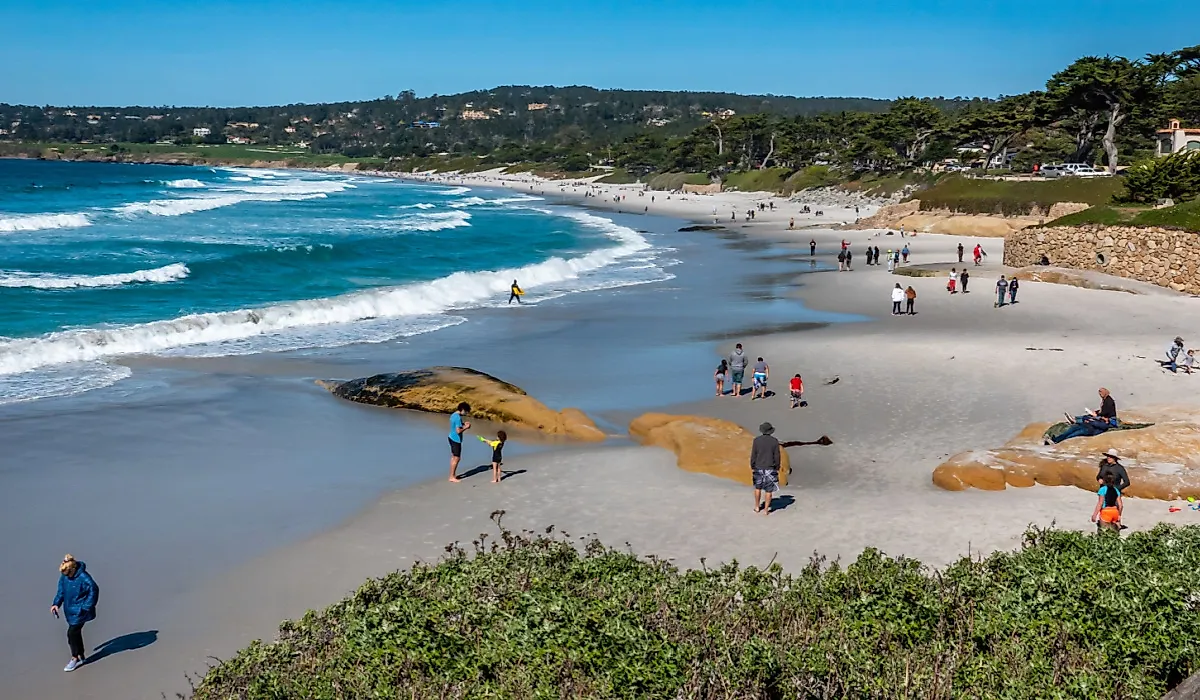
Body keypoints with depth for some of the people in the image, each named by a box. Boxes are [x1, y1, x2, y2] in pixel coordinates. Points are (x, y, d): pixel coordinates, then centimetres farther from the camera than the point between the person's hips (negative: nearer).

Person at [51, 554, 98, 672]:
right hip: (70, 610, 7)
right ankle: (81, 657, 30)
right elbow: (61, 591, 9)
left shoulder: (84, 578, -25)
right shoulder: (64, 576, -3)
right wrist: (56, 604, -4)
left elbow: (93, 591, -21)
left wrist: (86, 608, -20)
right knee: (75, 632, 16)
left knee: (72, 633, -8)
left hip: (80, 611, -7)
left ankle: (75, 658, 9)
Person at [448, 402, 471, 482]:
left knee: (453, 457, 18)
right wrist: (466, 427, -13)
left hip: (452, 438, 10)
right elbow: (458, 431, -27)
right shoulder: (458, 418, -24)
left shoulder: (453, 415, 6)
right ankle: (452, 477, 3)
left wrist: (463, 424, 9)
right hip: (456, 440, -10)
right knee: (457, 458, -2)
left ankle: (453, 475, 27)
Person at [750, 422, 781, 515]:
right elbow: (777, 456, -5)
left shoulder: (756, 440, -8)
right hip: (770, 469, -1)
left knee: (758, 487, 19)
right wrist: (777, 468, 6)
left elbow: (753, 455, -5)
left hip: (759, 468, 1)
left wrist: (752, 468, 6)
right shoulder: (775, 441, -8)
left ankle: (757, 507, 29)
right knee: (769, 490, 7)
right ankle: (766, 510, 9)